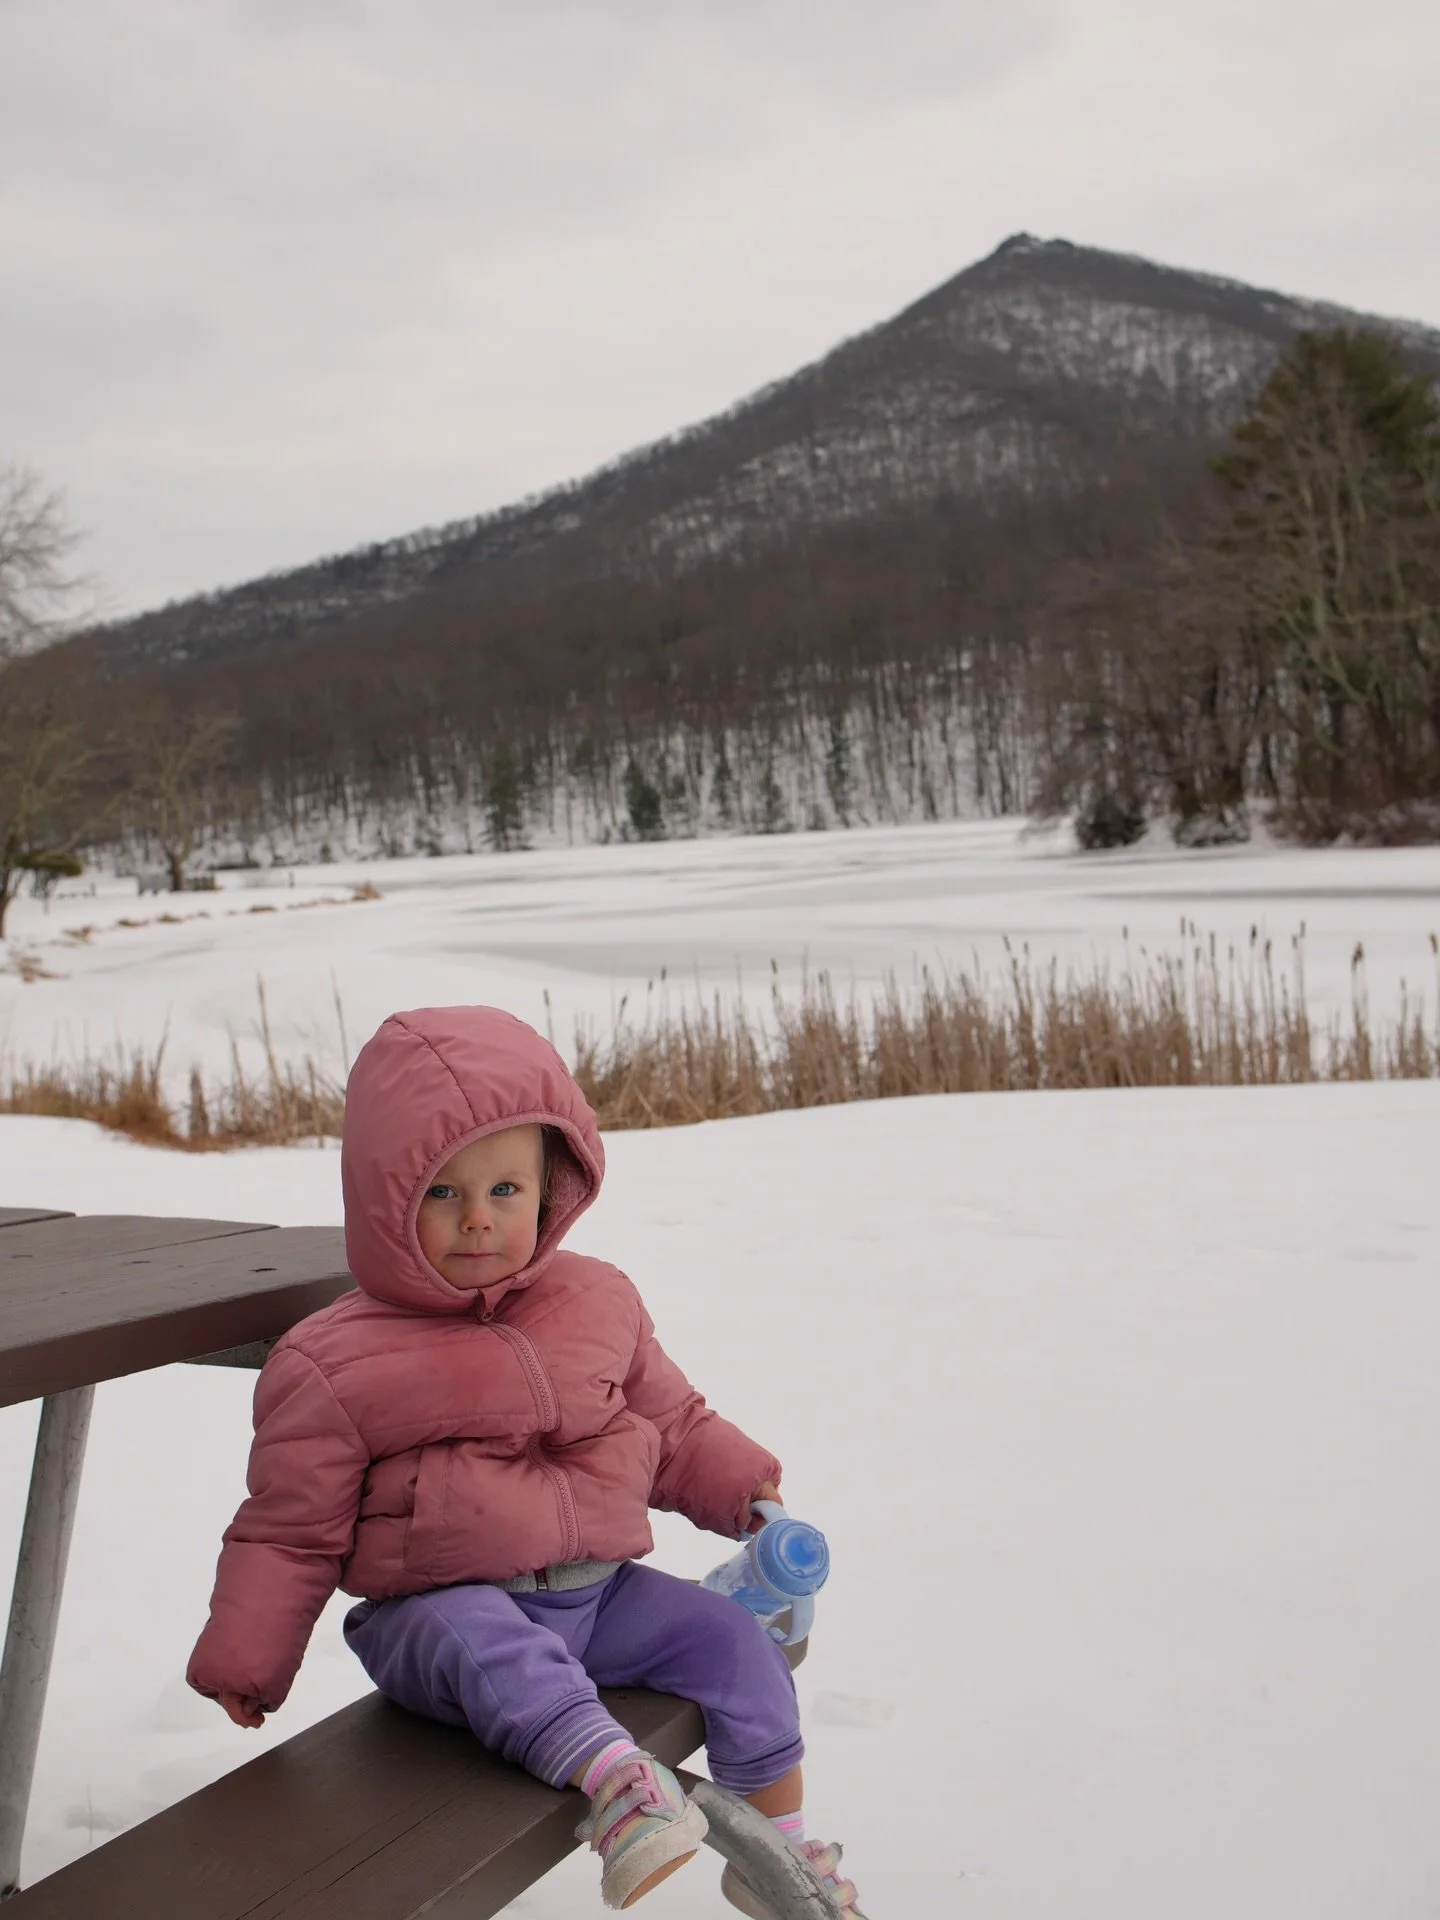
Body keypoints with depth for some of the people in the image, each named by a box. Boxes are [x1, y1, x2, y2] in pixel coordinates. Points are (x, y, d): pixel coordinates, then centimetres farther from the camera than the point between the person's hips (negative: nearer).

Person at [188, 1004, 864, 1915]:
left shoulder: (598, 1302, 4)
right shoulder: (333, 1365, -9)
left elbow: (673, 1424, 17)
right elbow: (290, 1532, -1)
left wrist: (741, 1487, 5)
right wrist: (245, 1660, -5)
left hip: (598, 1590, 4)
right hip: (440, 1604, -4)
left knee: (736, 1638, -6)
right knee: (488, 1643, -36)